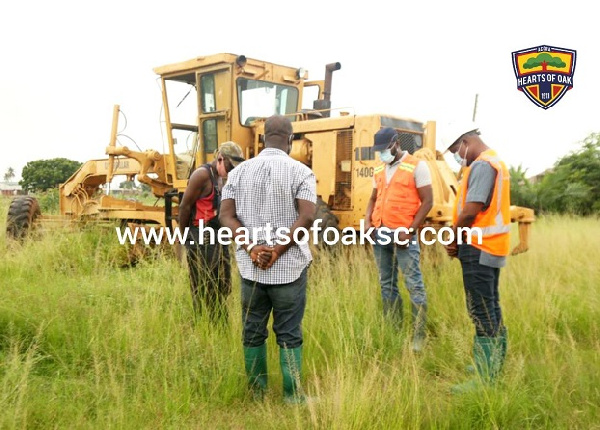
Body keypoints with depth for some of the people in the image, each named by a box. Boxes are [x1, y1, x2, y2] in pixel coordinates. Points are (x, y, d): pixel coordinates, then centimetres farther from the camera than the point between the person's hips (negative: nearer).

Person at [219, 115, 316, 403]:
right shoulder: (300, 172, -5)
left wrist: (253, 249, -9)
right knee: (289, 334, 7)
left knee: (253, 333, 14)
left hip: (250, 268, 3)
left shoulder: (239, 172, 5)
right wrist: (278, 250, -13)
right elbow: (306, 217, -17)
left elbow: (226, 216, -3)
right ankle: (291, 395, 13)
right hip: (289, 267, -3)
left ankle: (256, 393, 25)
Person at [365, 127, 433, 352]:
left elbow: (427, 202, -9)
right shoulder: (379, 170, 14)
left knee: (414, 285, -6)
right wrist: (368, 220, 3)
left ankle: (418, 337, 1)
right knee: (387, 284, 12)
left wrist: (409, 231, -15)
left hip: (403, 234, -7)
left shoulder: (417, 166, -6)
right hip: (381, 233, 7)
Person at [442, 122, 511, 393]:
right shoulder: (495, 162, 17)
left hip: (478, 249, -11)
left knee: (482, 313, -6)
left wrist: (453, 239, -6)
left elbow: (471, 210, -22)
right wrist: (459, 239, 7)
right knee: (491, 309, 18)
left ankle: (485, 379, -1)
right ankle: (495, 365, 30)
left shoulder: (481, 166, -16)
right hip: (492, 248, 11)